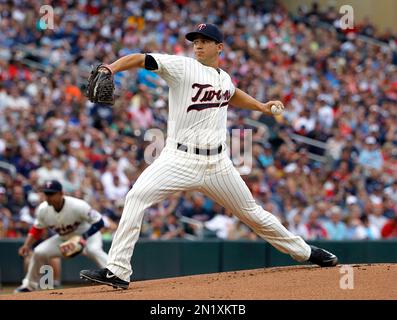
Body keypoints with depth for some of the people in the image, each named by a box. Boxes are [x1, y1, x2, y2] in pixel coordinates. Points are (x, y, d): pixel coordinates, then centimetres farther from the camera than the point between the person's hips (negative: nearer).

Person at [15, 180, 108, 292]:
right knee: (39, 252, -5)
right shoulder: (43, 209, -19)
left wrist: (83, 237, -40)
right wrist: (27, 245, -17)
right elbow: (36, 230, -1)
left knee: (93, 250, -37)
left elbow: (99, 222, -28)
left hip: (88, 233, -5)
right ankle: (28, 285, 17)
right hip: (63, 238, 5)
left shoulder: (77, 206, -34)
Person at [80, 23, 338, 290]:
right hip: (180, 158, -4)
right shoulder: (182, 67, -4)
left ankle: (305, 252, 33)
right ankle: (117, 271, -23)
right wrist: (110, 69, -34)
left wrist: (260, 106, 28)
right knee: (137, 197, -24)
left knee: (252, 213, 14)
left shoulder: (224, 78, 12)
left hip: (217, 164, 4)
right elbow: (141, 59, -18)